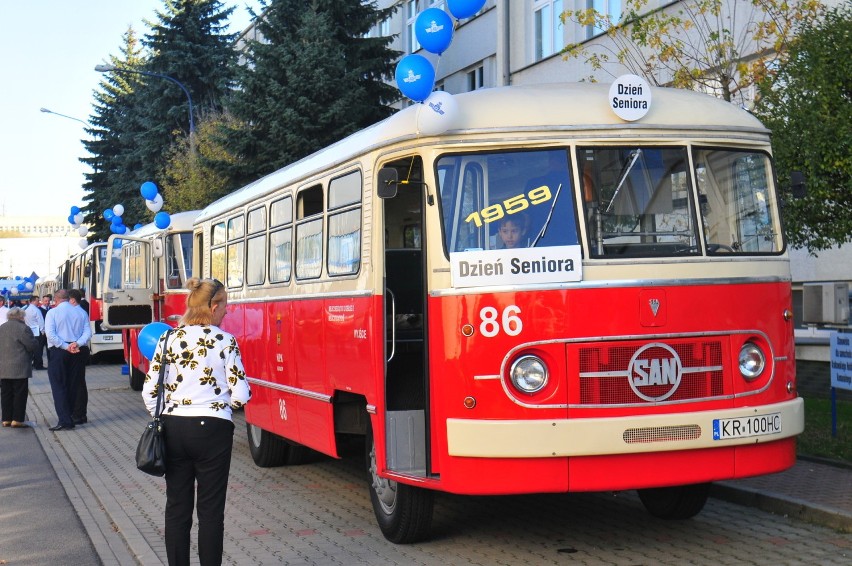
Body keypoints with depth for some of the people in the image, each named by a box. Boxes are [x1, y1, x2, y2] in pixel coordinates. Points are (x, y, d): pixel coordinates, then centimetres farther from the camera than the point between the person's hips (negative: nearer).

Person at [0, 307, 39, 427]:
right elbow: (32, 345, -13)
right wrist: (35, 340, 6)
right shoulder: (23, 328, -12)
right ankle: (17, 420, -2)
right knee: (20, 393, 0)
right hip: (19, 368, -7)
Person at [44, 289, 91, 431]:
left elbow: (50, 334, -15)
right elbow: (88, 332, -3)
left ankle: (64, 421, -9)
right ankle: (71, 417, 17)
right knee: (73, 386, 12)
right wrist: (77, 343, -13)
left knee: (58, 386, -2)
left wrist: (66, 346, -15)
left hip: (58, 351, -4)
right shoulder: (81, 312, 6)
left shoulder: (53, 312, -4)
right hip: (77, 352, 4)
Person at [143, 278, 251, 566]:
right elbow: (240, 395, -10)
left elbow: (150, 390, 2)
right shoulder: (225, 341, -9)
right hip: (212, 431, -3)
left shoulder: (168, 339, 1)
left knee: (177, 509, 12)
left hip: (173, 430, 3)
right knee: (210, 511, 6)